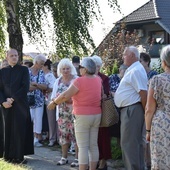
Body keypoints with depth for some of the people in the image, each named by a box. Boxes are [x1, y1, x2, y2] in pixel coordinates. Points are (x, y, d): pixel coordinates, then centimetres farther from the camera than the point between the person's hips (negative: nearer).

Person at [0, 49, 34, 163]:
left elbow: (25, 87, -7)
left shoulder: (23, 70, 3)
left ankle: (19, 156, 2)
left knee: (20, 130, -2)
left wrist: (13, 99, -12)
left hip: (20, 105, -3)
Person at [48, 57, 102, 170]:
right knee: (93, 145, 9)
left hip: (83, 116, -7)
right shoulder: (98, 79, 4)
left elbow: (66, 96, -13)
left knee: (83, 147, -5)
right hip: (96, 115, 7)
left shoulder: (80, 81, -14)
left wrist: (54, 102, -1)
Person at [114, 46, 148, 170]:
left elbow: (143, 93, -21)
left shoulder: (136, 70, -15)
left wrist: (145, 112, -17)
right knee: (135, 142, 14)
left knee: (128, 142, -9)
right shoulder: (132, 70, 17)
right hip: (129, 110, 11)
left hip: (132, 110, -11)